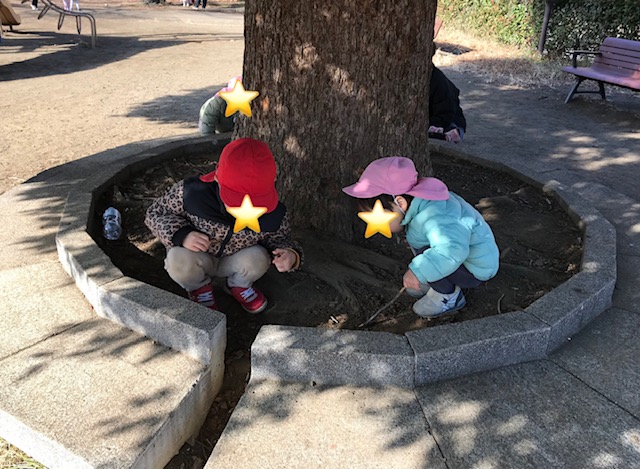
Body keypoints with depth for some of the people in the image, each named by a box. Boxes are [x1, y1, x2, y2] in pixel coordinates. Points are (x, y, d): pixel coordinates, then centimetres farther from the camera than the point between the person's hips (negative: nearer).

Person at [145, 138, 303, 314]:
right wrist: (181, 235, -35)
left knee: (258, 258, -29)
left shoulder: (273, 215, -26)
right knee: (178, 260, -32)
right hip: (197, 259, -1)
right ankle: (199, 288, 6)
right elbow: (155, 213, -15)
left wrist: (291, 255, -30)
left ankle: (238, 285, 9)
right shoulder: (190, 192, -31)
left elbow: (278, 239, -5)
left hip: (233, 262, 1)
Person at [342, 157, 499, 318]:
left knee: (423, 253, -29)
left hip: (476, 271, -10)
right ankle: (435, 282, 14)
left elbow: (453, 250, -50)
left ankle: (448, 296, -7)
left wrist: (417, 271, -48)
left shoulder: (434, 217, -35)